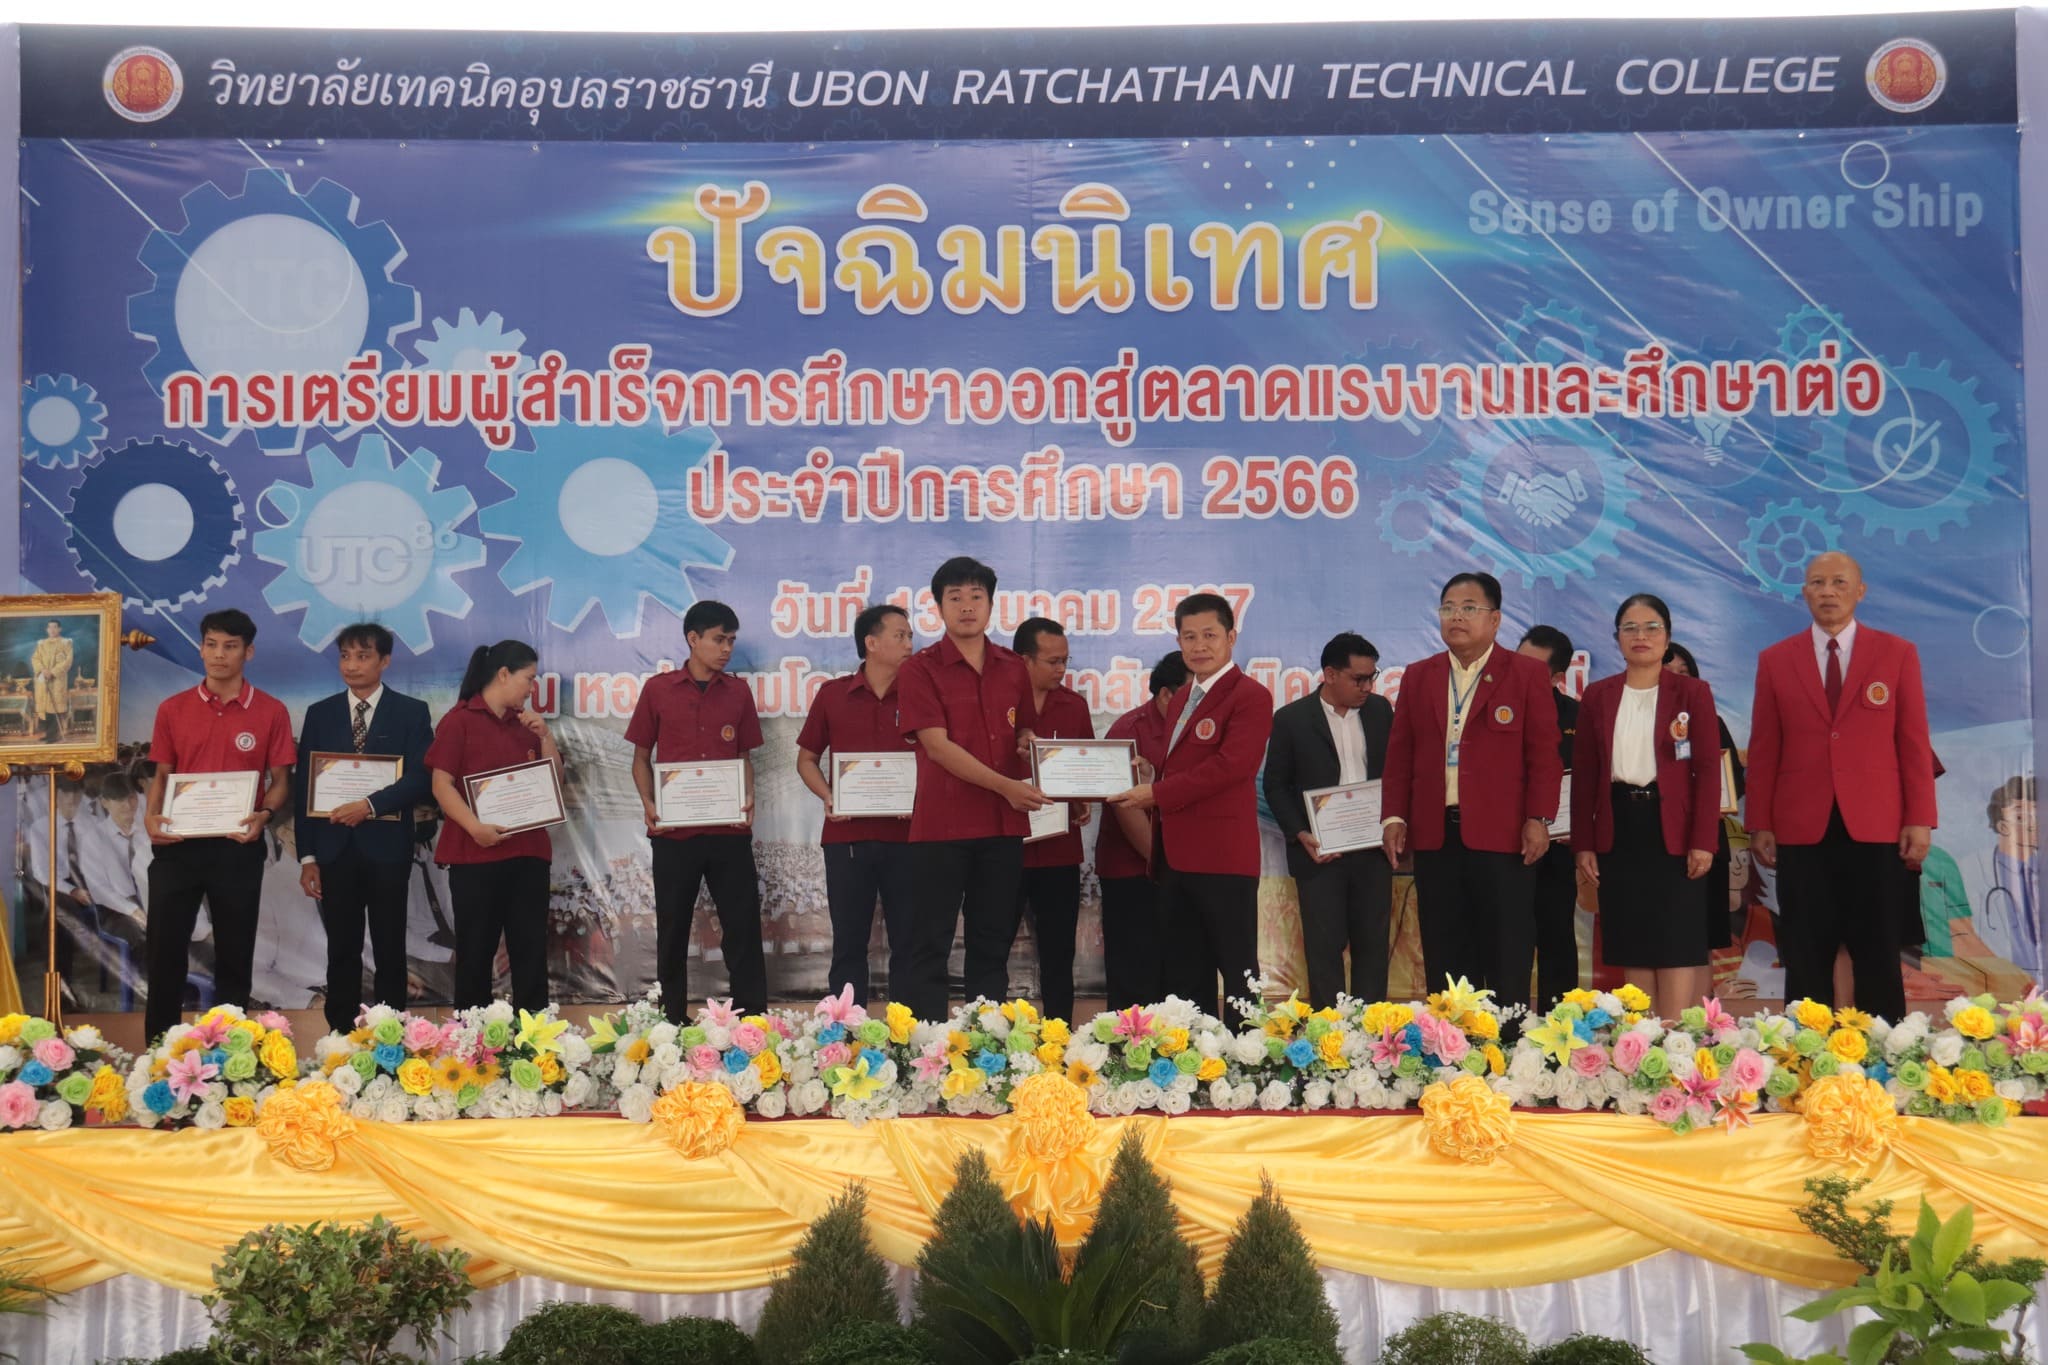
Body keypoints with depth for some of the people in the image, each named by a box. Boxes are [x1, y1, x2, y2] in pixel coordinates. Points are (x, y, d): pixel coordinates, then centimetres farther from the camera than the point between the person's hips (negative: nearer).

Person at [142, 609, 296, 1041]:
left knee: (234, 955, 7)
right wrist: (151, 815, -9)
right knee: (165, 950, 3)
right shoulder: (173, 709, 6)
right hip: (177, 845, 1)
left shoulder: (271, 712, 0)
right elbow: (162, 774, 10)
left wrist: (265, 815, -19)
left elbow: (281, 780, 1)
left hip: (237, 847, -1)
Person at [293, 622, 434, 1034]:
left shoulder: (411, 712, 2)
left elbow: (420, 779, -8)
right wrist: (307, 855, 0)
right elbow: (304, 786, 7)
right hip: (334, 847, 2)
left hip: (386, 846, -2)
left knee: (389, 951, 4)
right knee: (342, 951, 7)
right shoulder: (320, 714, 9)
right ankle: (341, 1037, 12)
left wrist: (369, 804, -21)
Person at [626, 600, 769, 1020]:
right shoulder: (658, 689, 3)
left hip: (729, 831, 1)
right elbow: (641, 757, 8)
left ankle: (753, 1020, 4)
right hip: (674, 832, -1)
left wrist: (748, 799, -4)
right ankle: (673, 1023, 16)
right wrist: (649, 803, -7)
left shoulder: (738, 693, 8)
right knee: (672, 930, 7)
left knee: (743, 927, 0)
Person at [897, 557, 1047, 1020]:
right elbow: (937, 745, -11)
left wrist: (1029, 739, -3)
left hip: (1003, 825, 5)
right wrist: (1005, 786, -18)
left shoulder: (1014, 669, 11)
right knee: (932, 943, -1)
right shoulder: (921, 669, -4)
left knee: (993, 943, 10)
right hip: (942, 824, -5)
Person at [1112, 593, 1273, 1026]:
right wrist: (1146, 781, 1)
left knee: (1237, 968, -3)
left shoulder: (1250, 696, -8)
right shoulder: (1182, 698, 20)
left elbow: (1232, 765, -19)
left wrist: (1158, 793, -17)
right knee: (1184, 972, 13)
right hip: (1176, 856, 9)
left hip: (1223, 857, -9)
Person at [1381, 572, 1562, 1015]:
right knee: (1443, 960, 6)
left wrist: (1538, 818, -10)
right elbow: (1399, 754, 12)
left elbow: (1544, 753, -1)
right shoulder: (1418, 677, 14)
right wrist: (1395, 816, 3)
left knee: (1506, 958, 0)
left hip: (1502, 834, -3)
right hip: (1434, 834, 4)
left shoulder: (1527, 675, 3)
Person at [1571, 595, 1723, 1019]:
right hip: (1618, 831, 3)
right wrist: (1583, 843, 1)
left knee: (1676, 946, -3)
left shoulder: (1693, 693, 2)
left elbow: (1708, 770, -3)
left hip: (1673, 830, -3)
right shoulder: (1597, 696, 8)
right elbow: (1584, 774, 8)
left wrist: (1703, 841, -11)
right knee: (1632, 945, 6)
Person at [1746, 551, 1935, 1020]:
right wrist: (1759, 824, 2)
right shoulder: (1775, 660, 8)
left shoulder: (1898, 654, 5)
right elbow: (1763, 750, 6)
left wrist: (1920, 819, -3)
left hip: (1875, 827, -1)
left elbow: (1914, 743, 3)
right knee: (1806, 962, 4)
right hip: (1802, 830, 1)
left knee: (1878, 959, 4)